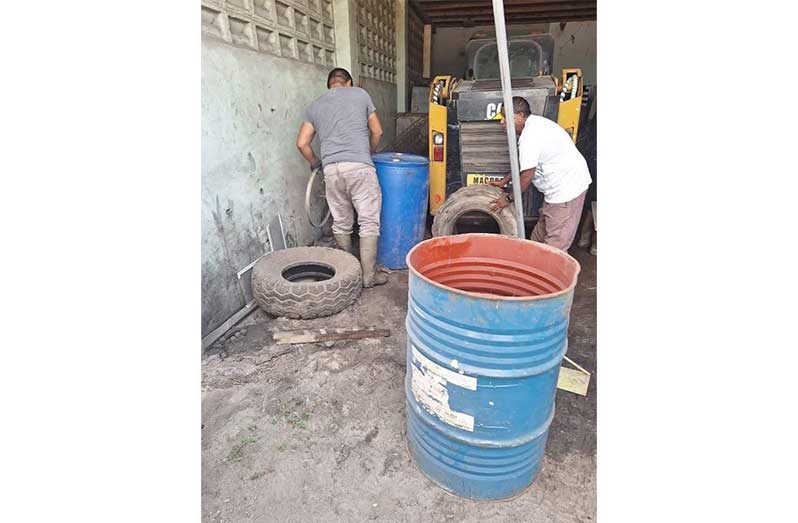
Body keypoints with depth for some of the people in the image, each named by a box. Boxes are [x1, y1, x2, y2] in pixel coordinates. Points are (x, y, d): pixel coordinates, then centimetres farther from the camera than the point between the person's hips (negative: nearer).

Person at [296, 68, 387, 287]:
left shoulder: (314, 106, 20)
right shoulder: (360, 94, 14)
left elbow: (302, 143, 14)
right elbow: (377, 131, 16)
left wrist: (314, 162, 32)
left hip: (331, 168, 3)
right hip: (359, 165, -3)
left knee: (341, 223, 13)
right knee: (369, 222, 2)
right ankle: (369, 275, 4)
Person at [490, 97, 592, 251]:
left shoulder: (530, 136, -23)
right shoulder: (534, 124, 11)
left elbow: (527, 175, -20)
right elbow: (523, 163, 20)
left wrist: (509, 198, -7)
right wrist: (504, 181, 20)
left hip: (566, 188, -11)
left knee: (556, 242, -1)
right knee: (541, 232, 21)